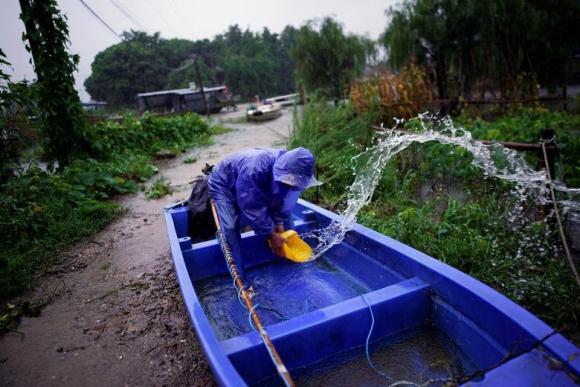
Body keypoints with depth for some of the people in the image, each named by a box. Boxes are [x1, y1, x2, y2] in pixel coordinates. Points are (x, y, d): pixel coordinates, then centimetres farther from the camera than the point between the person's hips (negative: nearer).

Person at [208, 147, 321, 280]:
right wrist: (271, 235, -32)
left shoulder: (290, 173, -25)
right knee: (231, 229, -25)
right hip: (224, 186, -6)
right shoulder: (254, 170, -47)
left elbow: (283, 200, -9)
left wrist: (279, 223, -19)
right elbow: (253, 209, -39)